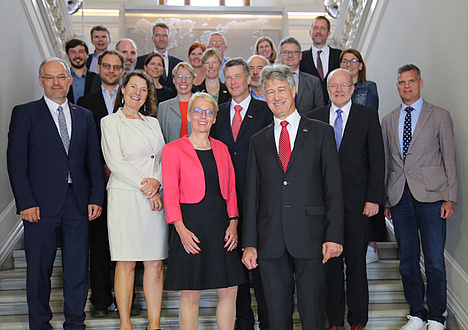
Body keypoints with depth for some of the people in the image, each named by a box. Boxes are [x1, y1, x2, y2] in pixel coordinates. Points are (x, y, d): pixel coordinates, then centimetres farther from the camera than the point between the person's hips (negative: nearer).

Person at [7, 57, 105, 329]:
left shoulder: (85, 116, 14)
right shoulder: (24, 113, 3)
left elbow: (94, 161, 12)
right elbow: (16, 162, -3)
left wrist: (96, 198, 3)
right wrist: (26, 203, -11)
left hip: (78, 204, 3)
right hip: (41, 205, -3)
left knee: (78, 269, 7)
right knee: (39, 271, 6)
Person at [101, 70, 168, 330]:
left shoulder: (153, 122, 18)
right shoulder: (111, 122, 4)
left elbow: (164, 158, 11)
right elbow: (116, 162, -6)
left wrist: (157, 181, -9)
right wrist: (145, 186, -12)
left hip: (155, 199, 4)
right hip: (125, 198, -4)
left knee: (155, 263, 3)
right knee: (126, 263, -2)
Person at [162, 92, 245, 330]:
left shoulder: (221, 149, 13)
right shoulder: (173, 150, 1)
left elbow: (231, 190, 13)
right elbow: (170, 194, -4)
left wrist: (233, 222, 0)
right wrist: (181, 229, -14)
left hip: (221, 224, 4)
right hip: (191, 225, -4)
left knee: (229, 291, 5)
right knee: (191, 294, 1)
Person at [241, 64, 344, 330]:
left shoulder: (321, 132, 6)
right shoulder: (259, 140, 14)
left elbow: (334, 188, 1)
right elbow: (252, 194, 11)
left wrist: (334, 236, -9)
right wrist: (249, 243, 4)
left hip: (310, 238, -2)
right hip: (270, 242, 3)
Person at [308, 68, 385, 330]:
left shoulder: (368, 116, 3)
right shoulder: (314, 118, 8)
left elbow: (377, 160, 0)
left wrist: (374, 198, -8)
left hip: (357, 203, -1)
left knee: (356, 262, 7)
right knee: (330, 262, 7)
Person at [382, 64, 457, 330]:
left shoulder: (440, 116, 5)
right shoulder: (389, 121, 15)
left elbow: (450, 158, 2)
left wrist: (450, 197, -5)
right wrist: (385, 199, 11)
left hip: (431, 195, -3)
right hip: (399, 196, 3)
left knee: (435, 261, -1)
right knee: (408, 260, 8)